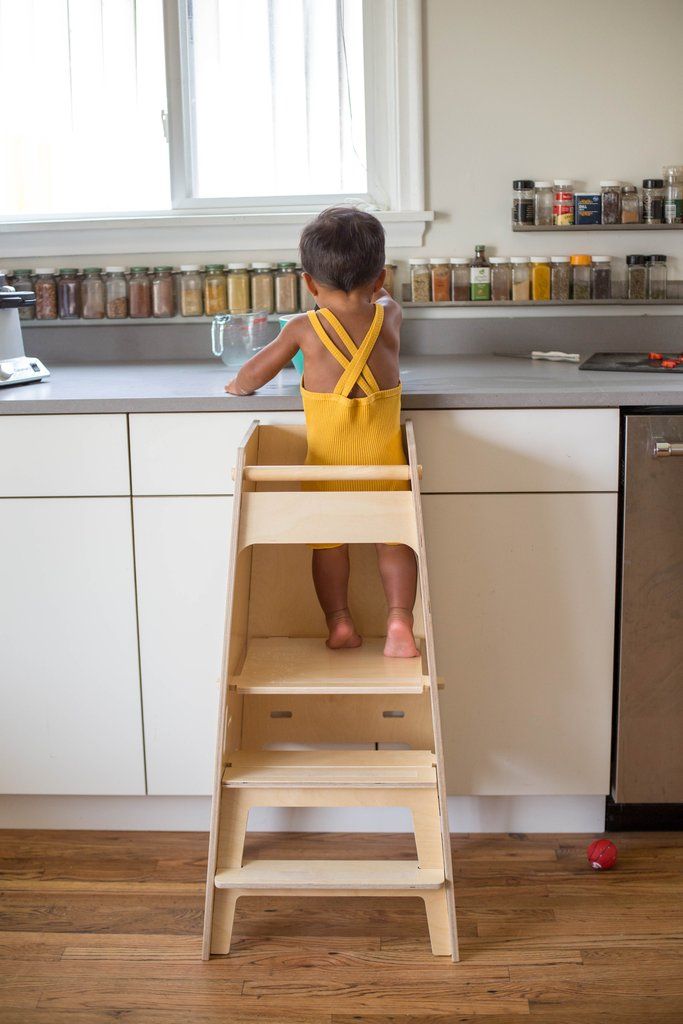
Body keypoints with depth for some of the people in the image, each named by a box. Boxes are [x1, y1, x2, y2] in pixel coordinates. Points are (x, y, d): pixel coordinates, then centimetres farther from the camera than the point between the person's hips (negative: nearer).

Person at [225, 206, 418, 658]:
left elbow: (256, 373, 7)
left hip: (328, 460, -1)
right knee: (394, 538, 9)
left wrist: (238, 386, 28)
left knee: (328, 540, 14)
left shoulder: (304, 328, -5)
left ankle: (340, 622, 12)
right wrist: (377, 292, 51)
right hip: (384, 457, 2)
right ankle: (399, 621, -4)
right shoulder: (388, 319, 2)